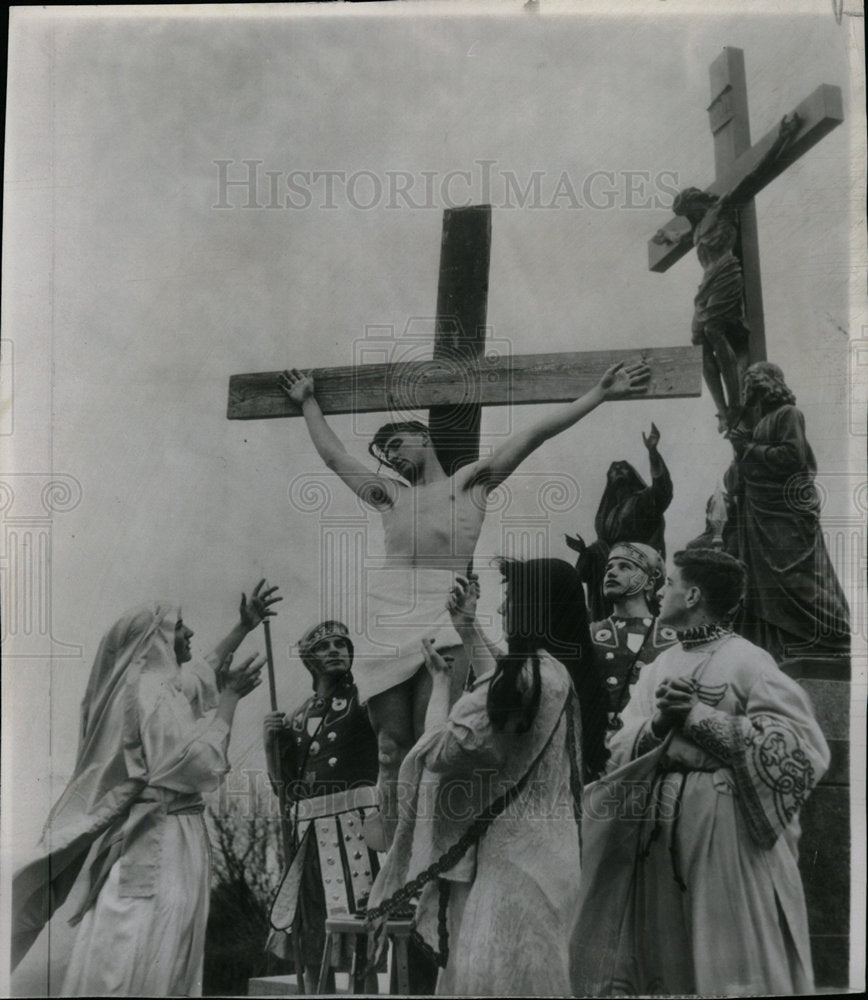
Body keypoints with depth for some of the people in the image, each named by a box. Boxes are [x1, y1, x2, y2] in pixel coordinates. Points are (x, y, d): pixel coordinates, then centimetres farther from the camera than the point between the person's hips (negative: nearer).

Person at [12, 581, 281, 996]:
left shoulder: (160, 683, 13)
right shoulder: (151, 691, -15)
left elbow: (204, 671, 32)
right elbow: (196, 762, -23)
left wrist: (244, 627, 32)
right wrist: (230, 697, -15)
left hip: (159, 840, 10)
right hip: (162, 841, -10)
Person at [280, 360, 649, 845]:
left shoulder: (472, 482, 15)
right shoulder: (390, 496, 23)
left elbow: (533, 435, 12)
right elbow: (333, 452, 34)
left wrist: (601, 393, 11)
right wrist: (309, 401, 45)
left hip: (445, 624, -3)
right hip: (389, 623, 3)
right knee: (393, 745, 0)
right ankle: (390, 851, 7)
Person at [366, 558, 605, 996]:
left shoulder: (525, 676, -21)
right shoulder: (560, 671, 7)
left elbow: (439, 752, -16)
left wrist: (439, 680, 0)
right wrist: (468, 627, 29)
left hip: (508, 858, -9)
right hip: (536, 853, 9)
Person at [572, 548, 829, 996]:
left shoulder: (747, 661, -7)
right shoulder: (660, 666, 12)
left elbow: (803, 746, -16)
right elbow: (619, 748, 9)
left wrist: (699, 716, -14)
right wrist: (659, 723, -12)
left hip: (726, 830, -6)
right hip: (660, 828, 6)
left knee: (731, 954, 0)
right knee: (663, 955, 12)